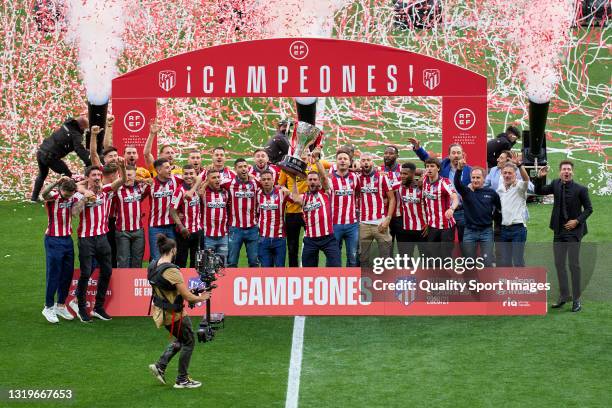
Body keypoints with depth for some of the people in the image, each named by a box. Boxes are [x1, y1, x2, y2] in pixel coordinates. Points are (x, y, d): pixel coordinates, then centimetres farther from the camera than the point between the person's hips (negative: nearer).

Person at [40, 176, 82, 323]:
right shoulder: (53, 196, -13)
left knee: (68, 274, 9)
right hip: (53, 241, -6)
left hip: (68, 239, 6)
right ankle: (48, 307, 9)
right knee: (53, 275, -2)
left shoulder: (73, 198, 4)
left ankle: (61, 305, 21)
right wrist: (57, 182, -51)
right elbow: (44, 194, -36)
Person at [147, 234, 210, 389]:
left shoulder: (153, 266, -2)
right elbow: (188, 297, -24)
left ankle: (160, 366, 19)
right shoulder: (172, 271, -27)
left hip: (160, 311, 8)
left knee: (180, 340, 27)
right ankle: (182, 380, 17)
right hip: (174, 314, -8)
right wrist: (202, 298, -7)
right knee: (189, 342, 12)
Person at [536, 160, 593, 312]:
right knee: (559, 264, 10)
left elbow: (588, 209, -3)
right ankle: (564, 295, 22)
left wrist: (577, 221, -14)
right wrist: (540, 178, -7)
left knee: (574, 265, -2)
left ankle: (576, 299, 4)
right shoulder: (556, 184, 3)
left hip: (573, 231, -5)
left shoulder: (580, 189, -10)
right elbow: (539, 191, 10)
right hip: (559, 230, 5)